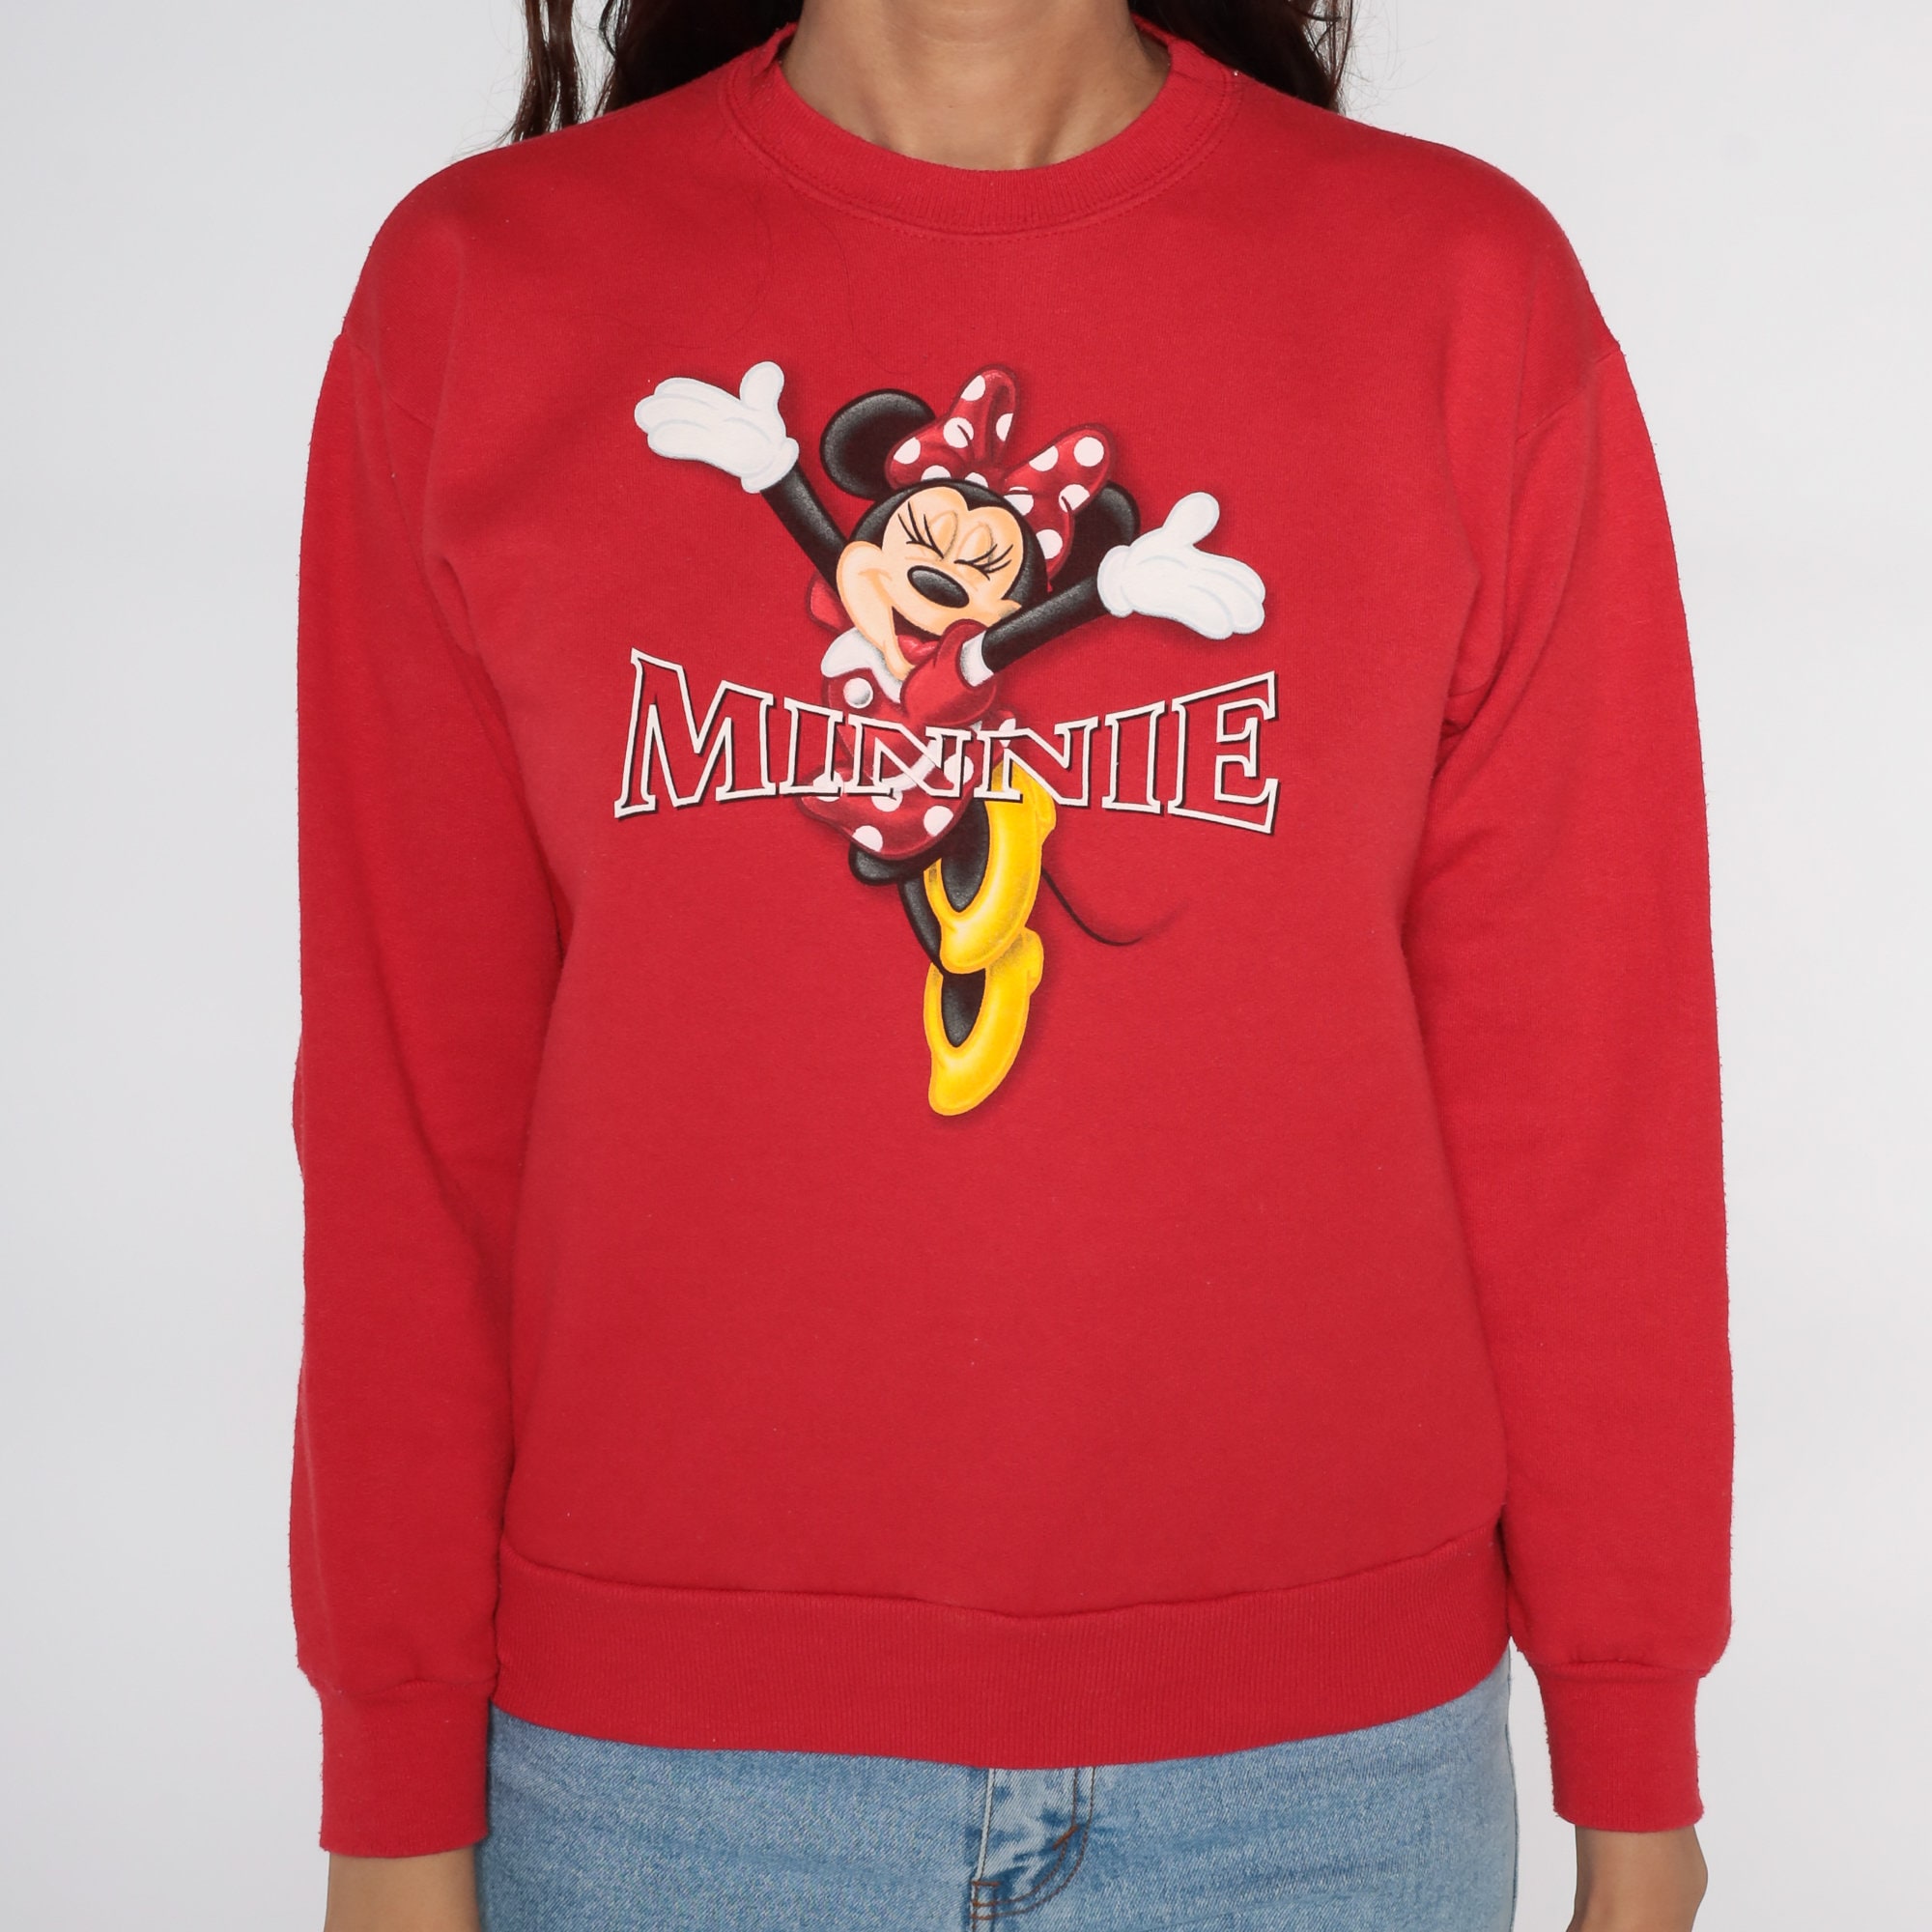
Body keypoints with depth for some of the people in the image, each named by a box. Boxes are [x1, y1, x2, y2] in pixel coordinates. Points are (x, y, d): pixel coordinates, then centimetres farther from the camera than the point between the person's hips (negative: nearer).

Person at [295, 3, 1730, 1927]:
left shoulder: (1469, 293, -3)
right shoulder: (475, 290, -2)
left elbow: (1584, 1083, 0)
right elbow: (409, 1092, -1)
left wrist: (1633, 1765, 3)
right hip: (659, 1747, 0)